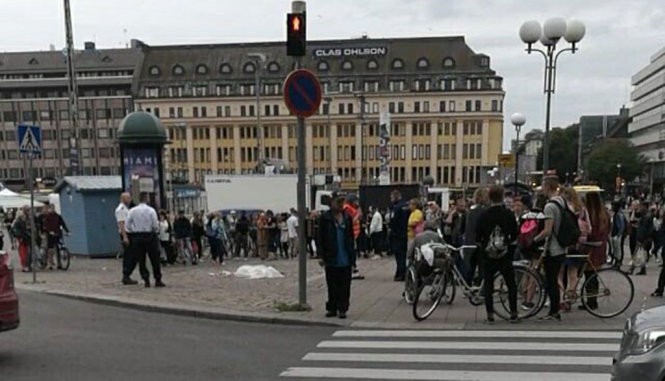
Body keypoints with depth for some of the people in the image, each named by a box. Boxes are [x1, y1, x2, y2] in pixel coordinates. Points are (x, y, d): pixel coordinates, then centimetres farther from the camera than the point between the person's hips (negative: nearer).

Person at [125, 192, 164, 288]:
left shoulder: (132, 211, 0)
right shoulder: (151, 210, -8)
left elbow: (127, 225, 0)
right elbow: (155, 225, -8)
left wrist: (133, 231, 15)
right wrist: (157, 230, 12)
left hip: (137, 237, 2)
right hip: (150, 236, -2)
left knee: (141, 260, 10)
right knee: (155, 259, 6)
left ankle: (146, 280, 8)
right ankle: (158, 280, 8)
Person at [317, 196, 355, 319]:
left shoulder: (347, 217, 6)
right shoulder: (325, 217, -3)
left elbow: (351, 236, 13)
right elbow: (320, 237, -3)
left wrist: (352, 255, 9)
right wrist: (321, 255, -8)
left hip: (345, 259, 2)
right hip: (331, 258, -2)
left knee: (344, 285, 4)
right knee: (332, 285, 7)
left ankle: (342, 309, 12)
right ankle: (331, 308, 18)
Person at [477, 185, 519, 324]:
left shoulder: (484, 215, -6)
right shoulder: (508, 214, -5)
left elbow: (477, 236, -4)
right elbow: (515, 234, -1)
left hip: (487, 255, 0)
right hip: (505, 255, 0)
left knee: (488, 285, 7)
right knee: (511, 285, 12)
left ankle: (490, 315, 6)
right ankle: (513, 314, 12)